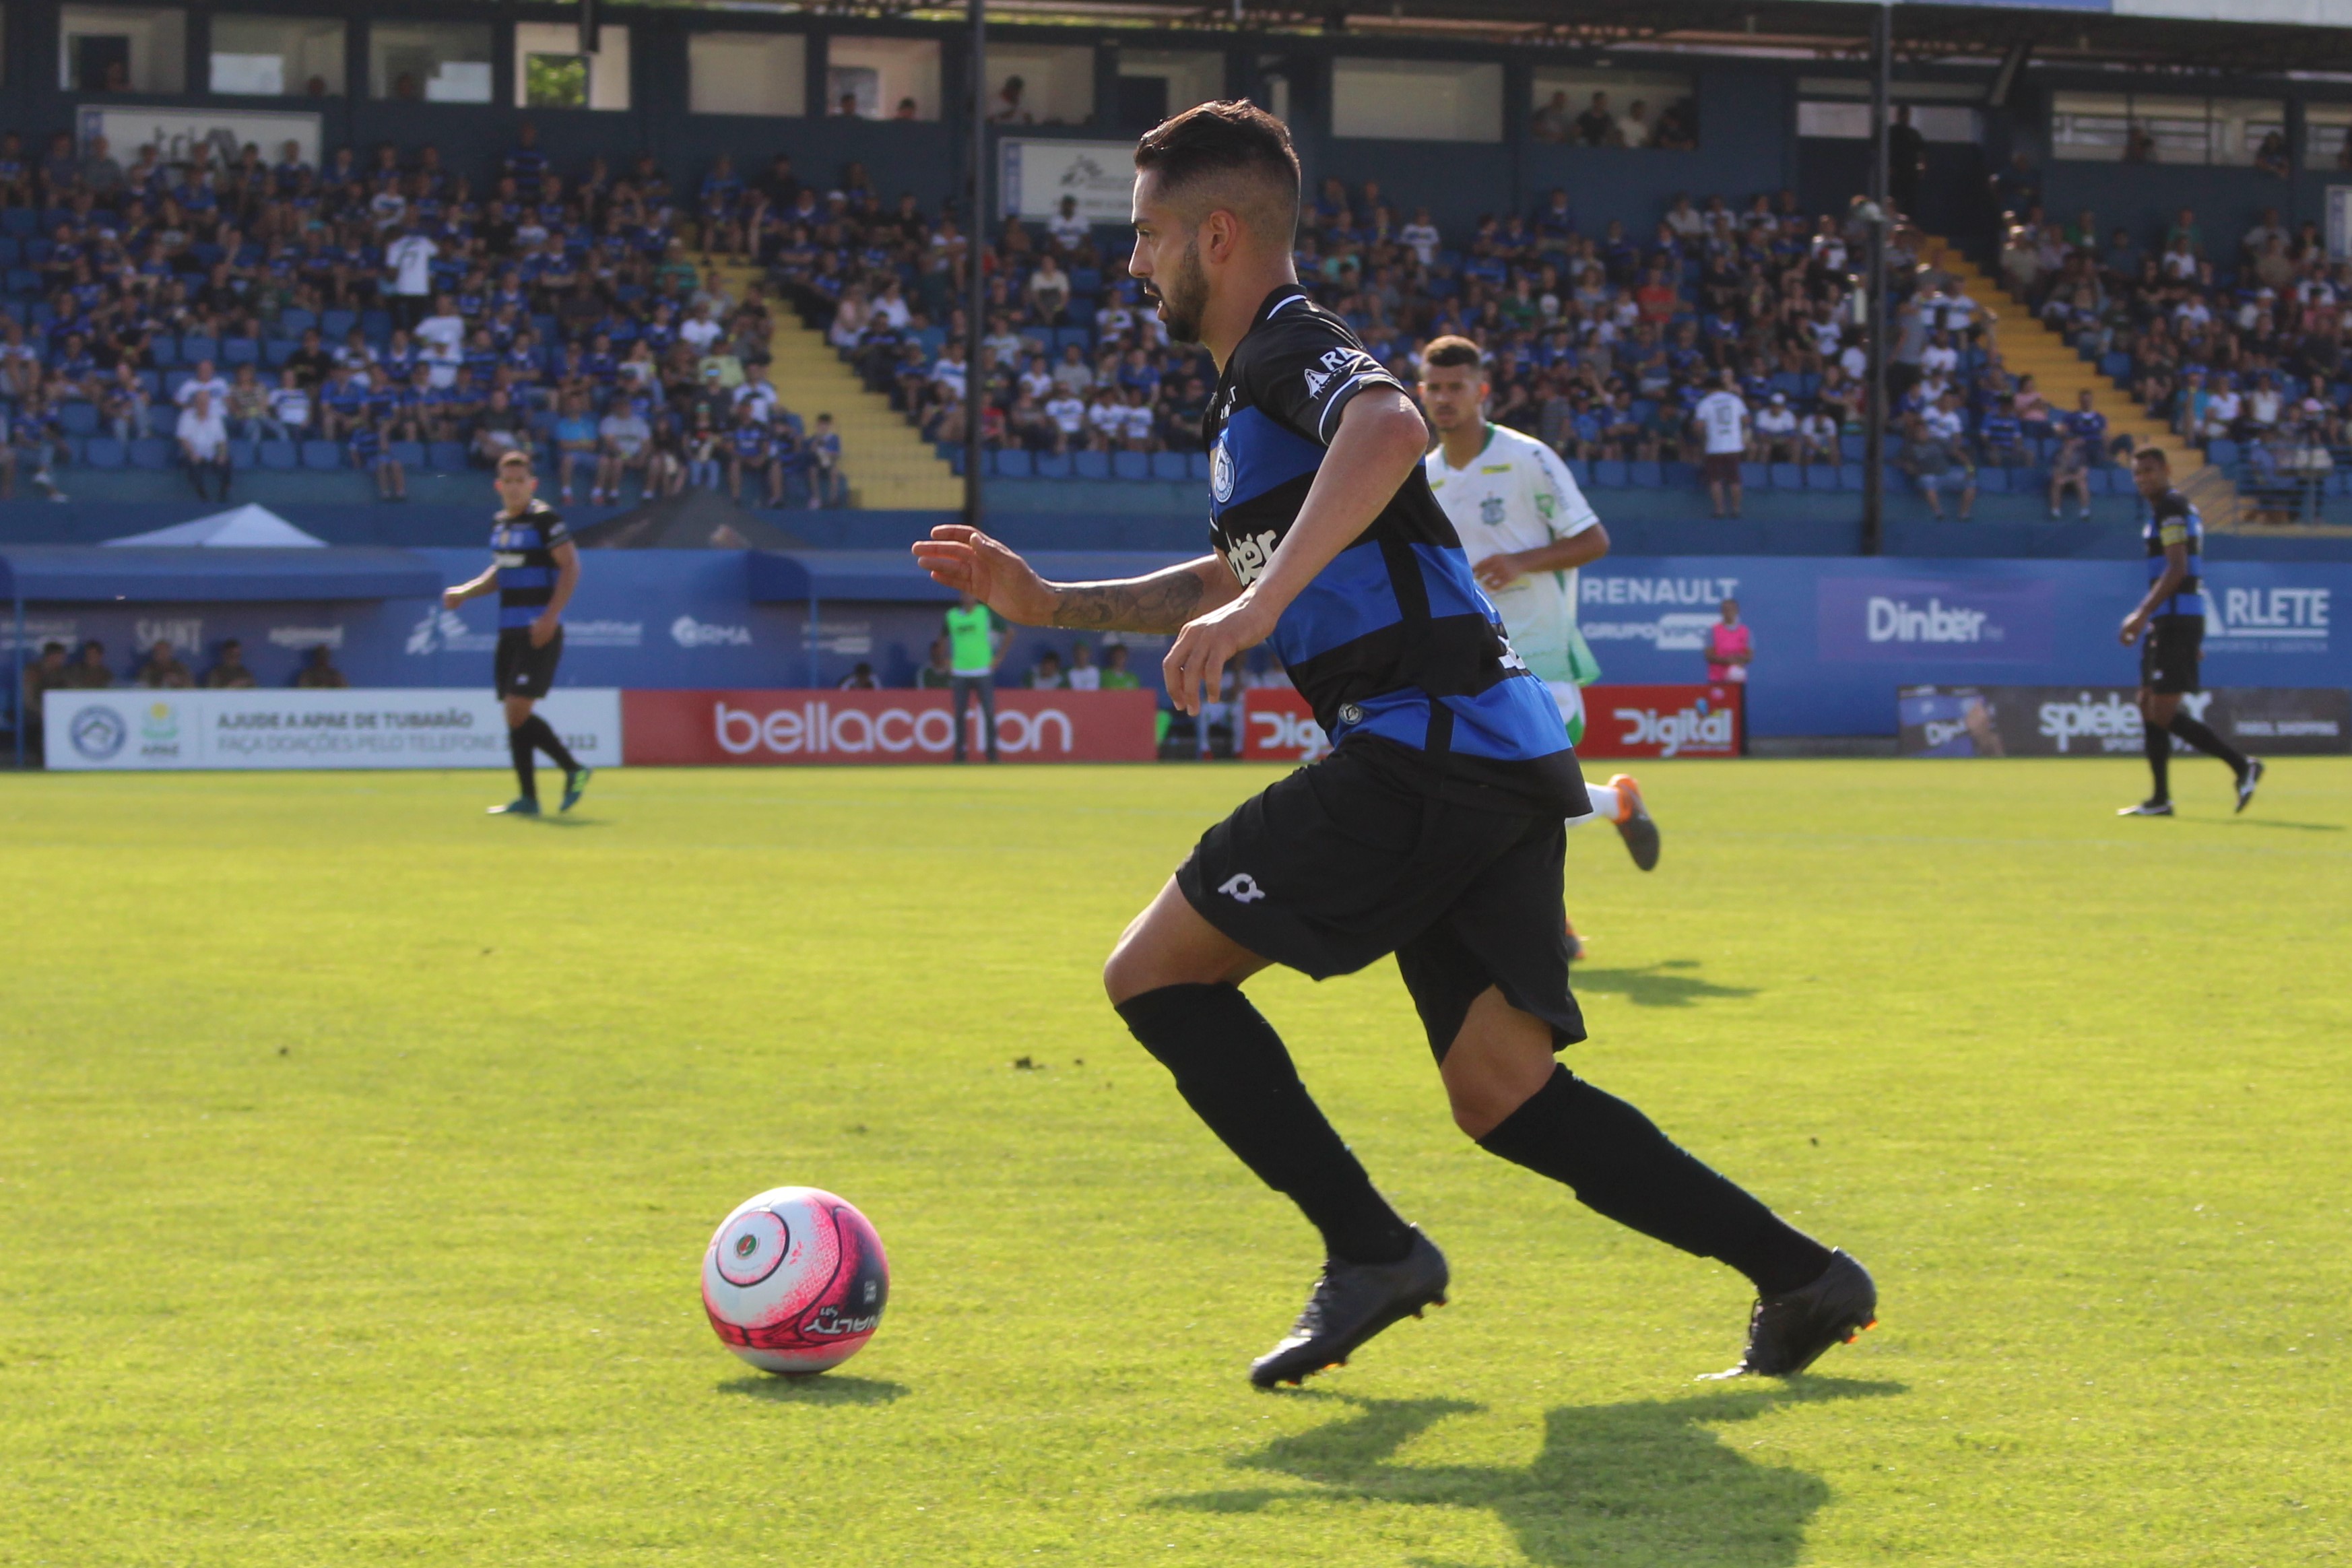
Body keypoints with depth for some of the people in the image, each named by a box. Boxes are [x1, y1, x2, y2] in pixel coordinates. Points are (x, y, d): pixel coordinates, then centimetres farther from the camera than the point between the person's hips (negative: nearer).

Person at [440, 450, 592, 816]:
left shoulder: (545, 519, -9)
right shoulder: (499, 524, 14)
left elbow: (571, 567, -12)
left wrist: (550, 616, -20)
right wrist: (463, 593, 12)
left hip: (538, 632, -8)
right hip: (509, 631, 8)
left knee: (517, 710, -14)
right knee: (513, 715, 6)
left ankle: (573, 769, -1)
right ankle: (528, 798, 10)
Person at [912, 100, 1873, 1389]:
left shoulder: (1292, 350, -6)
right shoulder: (1256, 389, 25)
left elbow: (1391, 427, -31)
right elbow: (1229, 583, 40)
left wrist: (1261, 604, -38)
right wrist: (1046, 603, 34)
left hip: (1427, 743, -10)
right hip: (1494, 757, 10)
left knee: (1155, 972, -4)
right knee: (1500, 1093, 7)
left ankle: (1370, 1251, -4)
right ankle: (1801, 1278, 3)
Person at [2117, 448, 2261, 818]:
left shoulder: (2171, 509, -11)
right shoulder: (2183, 508, 21)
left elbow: (2176, 570, -20)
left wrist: (2142, 614, -24)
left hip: (2176, 620, -10)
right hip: (2166, 623, 10)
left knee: (2163, 714, -11)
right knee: (2149, 708, 9)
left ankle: (2242, 765, -7)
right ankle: (2160, 799, 8)